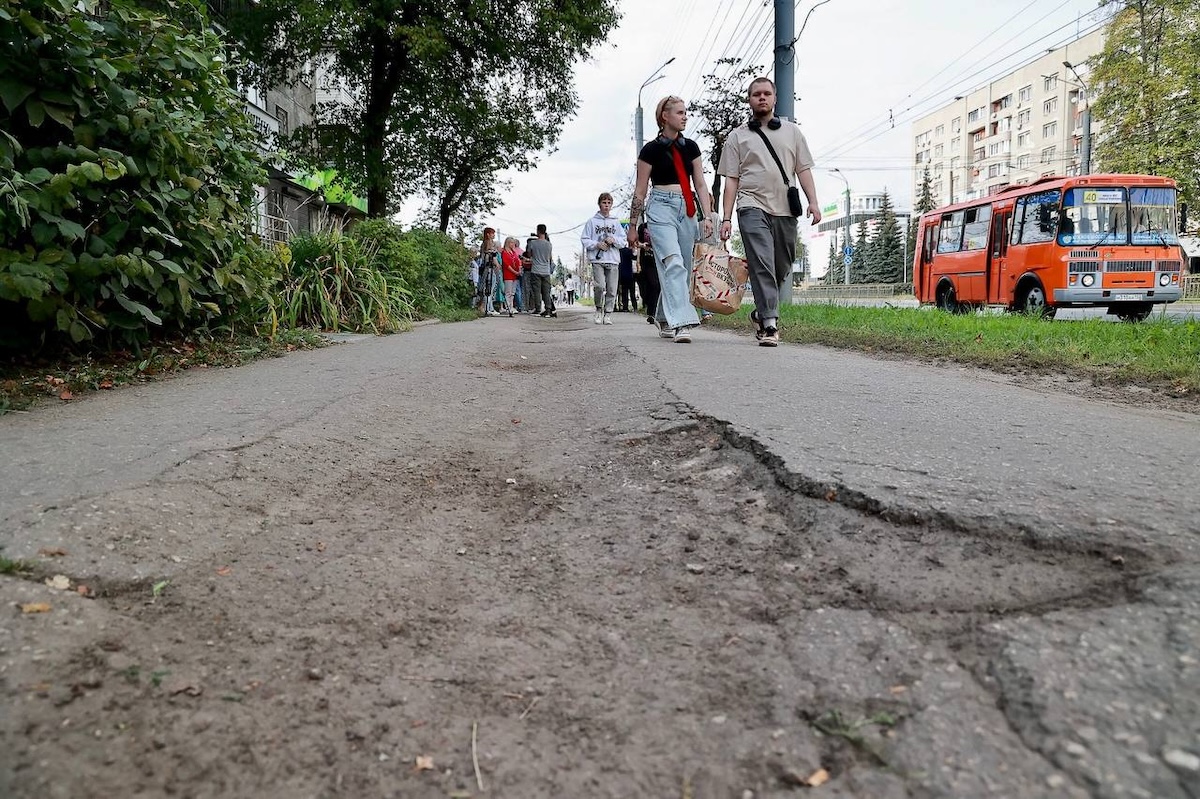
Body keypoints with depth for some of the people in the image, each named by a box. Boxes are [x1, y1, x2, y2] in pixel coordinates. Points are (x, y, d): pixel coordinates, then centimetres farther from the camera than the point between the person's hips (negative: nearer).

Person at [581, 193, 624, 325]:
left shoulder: (616, 222, 16)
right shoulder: (592, 221, 9)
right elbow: (584, 240, 5)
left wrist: (614, 240, -6)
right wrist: (597, 244, -10)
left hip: (613, 260, 2)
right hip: (597, 260, -2)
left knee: (612, 289, -2)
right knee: (600, 286, -17)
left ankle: (608, 314, 8)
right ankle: (599, 309, 6)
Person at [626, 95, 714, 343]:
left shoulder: (690, 147, 12)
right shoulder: (652, 149, 0)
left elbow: (700, 184, 12)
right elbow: (640, 190, 3)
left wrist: (707, 216, 0)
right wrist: (633, 226, 3)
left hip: (688, 210, 5)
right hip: (661, 207, -5)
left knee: (683, 269, 8)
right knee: (673, 264, -20)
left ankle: (664, 319, 25)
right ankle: (681, 323, -26)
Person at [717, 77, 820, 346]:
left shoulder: (792, 132, 19)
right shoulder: (737, 136, 11)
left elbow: (803, 170, 15)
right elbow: (731, 180, 7)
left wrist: (813, 201, 0)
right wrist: (726, 218, -1)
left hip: (785, 210, 3)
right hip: (753, 208, -3)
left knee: (782, 269, 7)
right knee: (762, 266, -16)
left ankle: (761, 314, 26)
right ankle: (770, 324, -18)